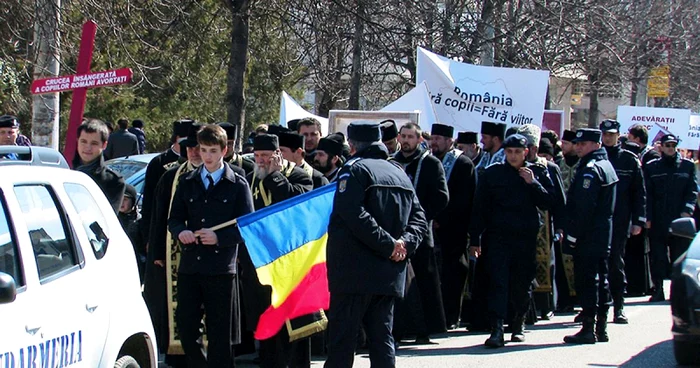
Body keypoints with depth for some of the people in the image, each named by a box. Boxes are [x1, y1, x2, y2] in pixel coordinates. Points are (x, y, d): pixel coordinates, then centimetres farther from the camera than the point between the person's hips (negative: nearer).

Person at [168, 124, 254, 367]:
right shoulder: (187, 183, 13)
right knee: (185, 326, 3)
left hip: (221, 268, -3)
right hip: (190, 265, 3)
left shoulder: (237, 185, 2)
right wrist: (180, 232, -9)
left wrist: (219, 237, -16)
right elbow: (174, 219, 13)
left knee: (220, 333, 1)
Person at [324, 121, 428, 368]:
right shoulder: (400, 174, 16)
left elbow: (354, 215, -20)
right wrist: (405, 243, -1)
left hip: (354, 273, -7)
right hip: (390, 273, 7)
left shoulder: (354, 170, -6)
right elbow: (419, 218, 13)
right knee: (382, 337, 9)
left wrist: (388, 244, -16)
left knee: (341, 339, -4)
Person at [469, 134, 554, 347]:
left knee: (522, 284, 10)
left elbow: (548, 203, -1)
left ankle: (518, 325, 27)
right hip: (497, 236, -2)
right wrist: (475, 240, -1)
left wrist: (533, 183, -13)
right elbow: (479, 208, 3)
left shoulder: (537, 173, 6)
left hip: (526, 237, 2)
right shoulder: (492, 173, 2)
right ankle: (497, 330, -15)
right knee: (497, 282, -10)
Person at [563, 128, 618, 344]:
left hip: (587, 237, -10)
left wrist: (572, 235, -18)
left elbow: (583, 207, -22)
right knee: (600, 279, 13)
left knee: (586, 280, -7)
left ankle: (588, 329, -7)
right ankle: (601, 328, 18)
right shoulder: (606, 166, 16)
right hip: (604, 234, 10)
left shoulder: (590, 170, -16)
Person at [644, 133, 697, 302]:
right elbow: (647, 194, 5)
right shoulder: (651, 167, 9)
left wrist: (687, 210, -10)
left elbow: (692, 191, 5)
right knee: (658, 257, 0)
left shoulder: (687, 166, 9)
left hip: (679, 219, 0)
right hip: (658, 222, 0)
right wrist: (647, 218, -4)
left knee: (679, 256, 1)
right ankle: (658, 290, 3)